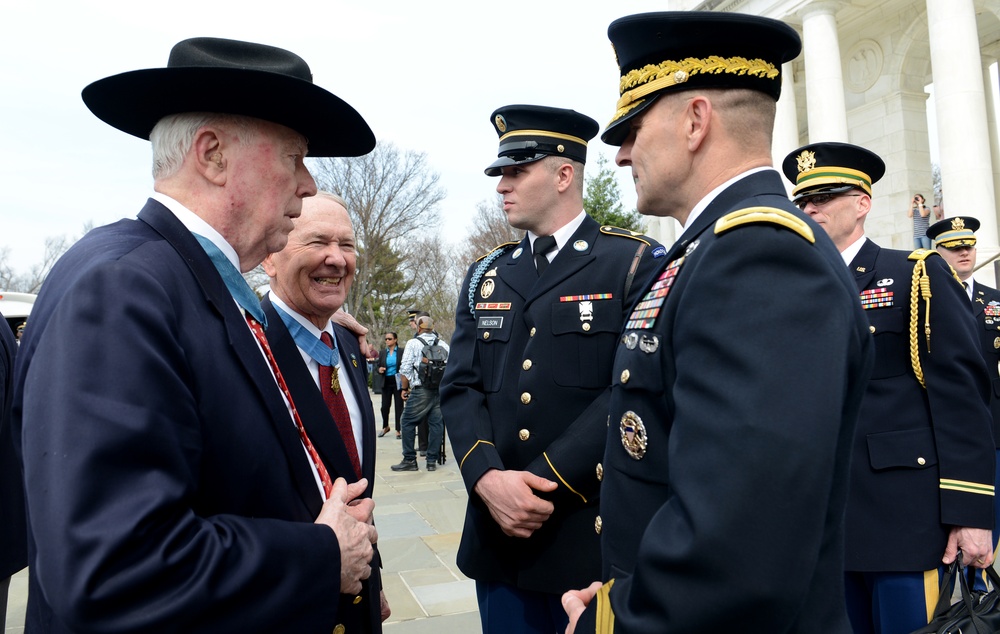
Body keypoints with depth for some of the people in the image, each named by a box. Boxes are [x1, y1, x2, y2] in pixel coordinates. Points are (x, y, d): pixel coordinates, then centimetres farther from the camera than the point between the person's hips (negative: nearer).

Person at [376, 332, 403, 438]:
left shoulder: (401, 352, -3)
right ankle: (385, 427, 28)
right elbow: (378, 365, 14)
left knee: (399, 406, 2)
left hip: (398, 382, -3)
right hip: (386, 382, 3)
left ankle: (398, 430, 12)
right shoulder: (382, 352, 7)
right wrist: (379, 370, -10)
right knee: (384, 406, 4)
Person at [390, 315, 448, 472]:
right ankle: (432, 460, 11)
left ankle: (409, 460, 6)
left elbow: (405, 369, -7)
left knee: (407, 423, 6)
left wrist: (404, 388, 5)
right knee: (436, 424, 8)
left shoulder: (413, 343, -2)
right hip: (441, 390, 4)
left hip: (421, 391, -4)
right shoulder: (443, 345, 9)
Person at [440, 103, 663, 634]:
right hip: (497, 536, 4)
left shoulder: (638, 263, -4)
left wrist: (544, 487, -17)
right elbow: (460, 388, 3)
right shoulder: (485, 276, 11)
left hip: (596, 537, -4)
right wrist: (489, 480, -13)